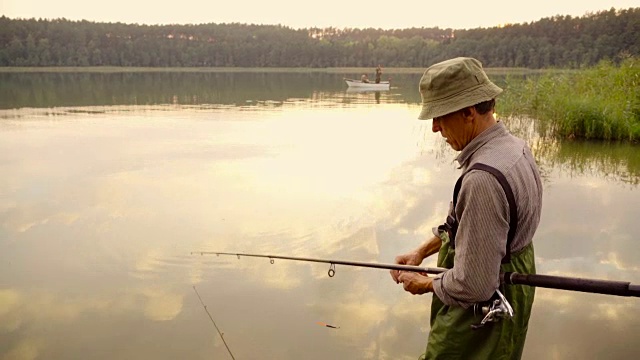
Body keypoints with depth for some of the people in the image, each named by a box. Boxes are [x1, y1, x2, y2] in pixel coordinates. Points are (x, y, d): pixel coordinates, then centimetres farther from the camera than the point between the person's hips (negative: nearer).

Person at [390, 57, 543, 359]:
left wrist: (425, 284, -13)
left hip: (481, 314, -9)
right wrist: (422, 251, 9)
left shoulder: (483, 179, -33)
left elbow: (473, 286, -31)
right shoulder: (513, 146, 0)